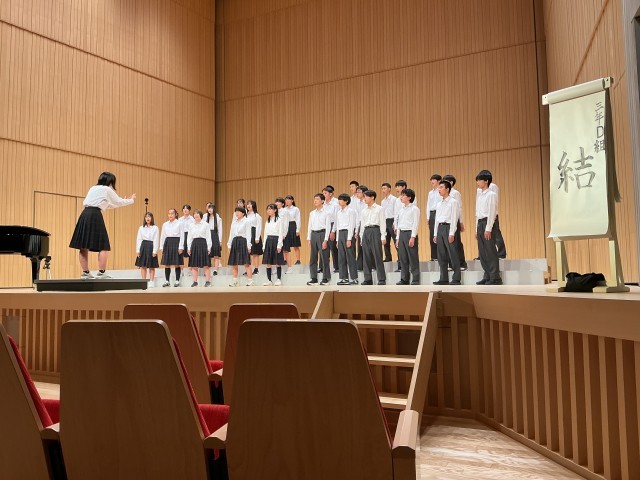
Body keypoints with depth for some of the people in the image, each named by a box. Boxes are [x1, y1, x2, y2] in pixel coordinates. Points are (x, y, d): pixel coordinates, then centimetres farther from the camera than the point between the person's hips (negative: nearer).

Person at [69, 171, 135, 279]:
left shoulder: (93, 188, 24)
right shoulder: (107, 190, 3)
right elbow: (119, 202, 13)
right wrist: (131, 200, 30)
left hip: (85, 214, 8)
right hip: (95, 216, -8)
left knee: (84, 246, 7)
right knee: (103, 246, -2)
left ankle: (85, 273, 10)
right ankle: (101, 273, -6)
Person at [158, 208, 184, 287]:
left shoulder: (179, 224, 0)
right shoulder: (165, 224, 11)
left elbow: (181, 236, -3)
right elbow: (162, 236, 13)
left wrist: (180, 247, -9)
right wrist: (161, 247, 8)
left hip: (176, 242, -4)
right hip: (167, 242, 4)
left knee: (177, 264, 0)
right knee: (166, 264, 5)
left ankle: (177, 281, 8)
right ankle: (167, 281, 14)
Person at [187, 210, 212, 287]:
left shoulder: (205, 224, 2)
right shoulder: (191, 225, 11)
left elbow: (208, 236, 0)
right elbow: (189, 237, 13)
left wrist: (209, 247, -6)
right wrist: (188, 247, 6)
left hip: (203, 243, -4)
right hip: (194, 244, 4)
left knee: (206, 265, -3)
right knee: (194, 265, 4)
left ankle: (207, 281, 2)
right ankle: (195, 281, 11)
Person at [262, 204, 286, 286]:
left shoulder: (278, 220, -4)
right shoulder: (267, 221, 13)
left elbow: (280, 233, -8)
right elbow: (265, 233, 14)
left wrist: (279, 245, -13)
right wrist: (264, 245, 9)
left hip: (276, 240, -5)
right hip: (268, 241, 6)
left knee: (277, 262, -1)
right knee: (268, 262, 4)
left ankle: (279, 279, 8)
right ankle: (269, 280, 10)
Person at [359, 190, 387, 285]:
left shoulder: (379, 209, 2)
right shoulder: (364, 211, 16)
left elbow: (382, 223, -2)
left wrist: (383, 236, -9)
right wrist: (362, 237, 12)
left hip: (375, 231, -5)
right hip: (366, 232, 5)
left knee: (377, 256, -7)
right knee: (367, 256, 5)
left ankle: (382, 279, -3)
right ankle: (368, 279, 11)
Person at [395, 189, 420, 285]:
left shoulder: (414, 209, -4)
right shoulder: (401, 210, 17)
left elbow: (416, 224, -11)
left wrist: (413, 237, -18)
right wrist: (398, 238, 14)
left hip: (410, 233, -7)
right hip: (402, 234, 7)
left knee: (413, 257, -5)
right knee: (402, 258, 6)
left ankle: (415, 280, -1)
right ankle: (404, 279, 12)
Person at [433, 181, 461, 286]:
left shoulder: (453, 202, -4)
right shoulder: (439, 204, 18)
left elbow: (454, 218, -10)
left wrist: (451, 234, -17)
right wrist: (436, 234, 15)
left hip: (448, 227, -7)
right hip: (440, 228, 7)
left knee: (452, 254, -7)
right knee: (441, 255, 7)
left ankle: (456, 279, -3)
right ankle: (443, 279, 12)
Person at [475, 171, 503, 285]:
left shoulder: (491, 194, -7)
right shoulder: (479, 196, 18)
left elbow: (492, 212, -13)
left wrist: (488, 229, -18)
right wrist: (477, 229, 16)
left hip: (488, 223, -8)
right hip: (480, 224, 8)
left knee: (490, 251, -7)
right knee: (482, 253, 8)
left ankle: (495, 278, -3)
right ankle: (487, 277, 14)